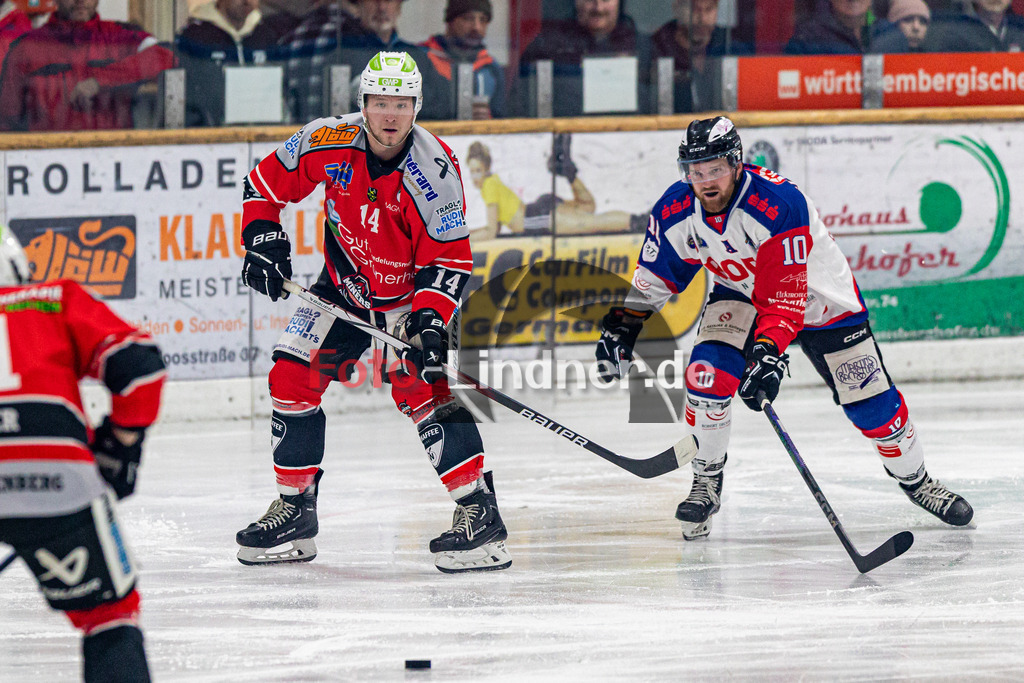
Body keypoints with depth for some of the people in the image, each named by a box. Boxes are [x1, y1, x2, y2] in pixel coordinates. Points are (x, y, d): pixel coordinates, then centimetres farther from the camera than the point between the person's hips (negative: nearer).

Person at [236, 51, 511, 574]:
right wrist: (262, 238, -12)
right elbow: (266, 182, 0)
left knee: (421, 384, -24)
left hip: (410, 291, -5)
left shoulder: (433, 170, -27)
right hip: (343, 284, 5)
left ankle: (479, 514, -24)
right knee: (292, 377, 0)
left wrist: (429, 320, -35)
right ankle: (295, 510, 15)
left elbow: (449, 258, -23)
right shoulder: (328, 143, -18)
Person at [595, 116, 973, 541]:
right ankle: (706, 482, -4)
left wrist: (767, 352, -50)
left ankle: (915, 479, 21)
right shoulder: (675, 211, -19)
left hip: (819, 297, -3)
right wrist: (624, 325, -1)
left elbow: (784, 298, -39)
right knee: (707, 373, -22)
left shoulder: (780, 205, -36)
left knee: (869, 400, -3)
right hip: (739, 295, 4)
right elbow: (656, 273, 2)